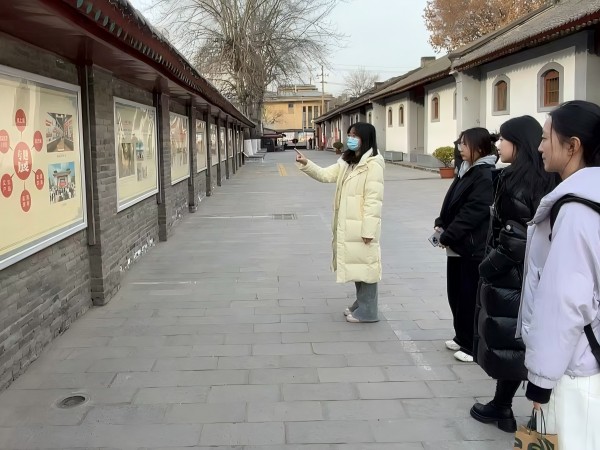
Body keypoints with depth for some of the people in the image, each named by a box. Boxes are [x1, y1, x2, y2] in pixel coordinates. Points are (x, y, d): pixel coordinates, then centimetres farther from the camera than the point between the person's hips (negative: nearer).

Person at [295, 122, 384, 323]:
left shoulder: (373, 164, -16)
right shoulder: (347, 162, 13)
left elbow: (373, 199, -19)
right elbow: (326, 175, 12)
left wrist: (368, 230, -21)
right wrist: (306, 164, -4)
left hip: (363, 226, -9)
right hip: (347, 225, 9)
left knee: (365, 264, 0)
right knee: (356, 263, 18)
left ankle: (368, 311, 10)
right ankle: (360, 304, 32)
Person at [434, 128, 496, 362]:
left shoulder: (486, 176, -17)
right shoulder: (466, 170, 13)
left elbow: (472, 213, -22)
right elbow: (452, 202, 18)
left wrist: (447, 236, -18)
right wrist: (440, 224, 3)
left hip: (474, 247, -9)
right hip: (459, 245, 9)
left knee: (471, 296, 1)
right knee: (456, 293, 17)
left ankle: (474, 345, 14)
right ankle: (462, 337, 32)